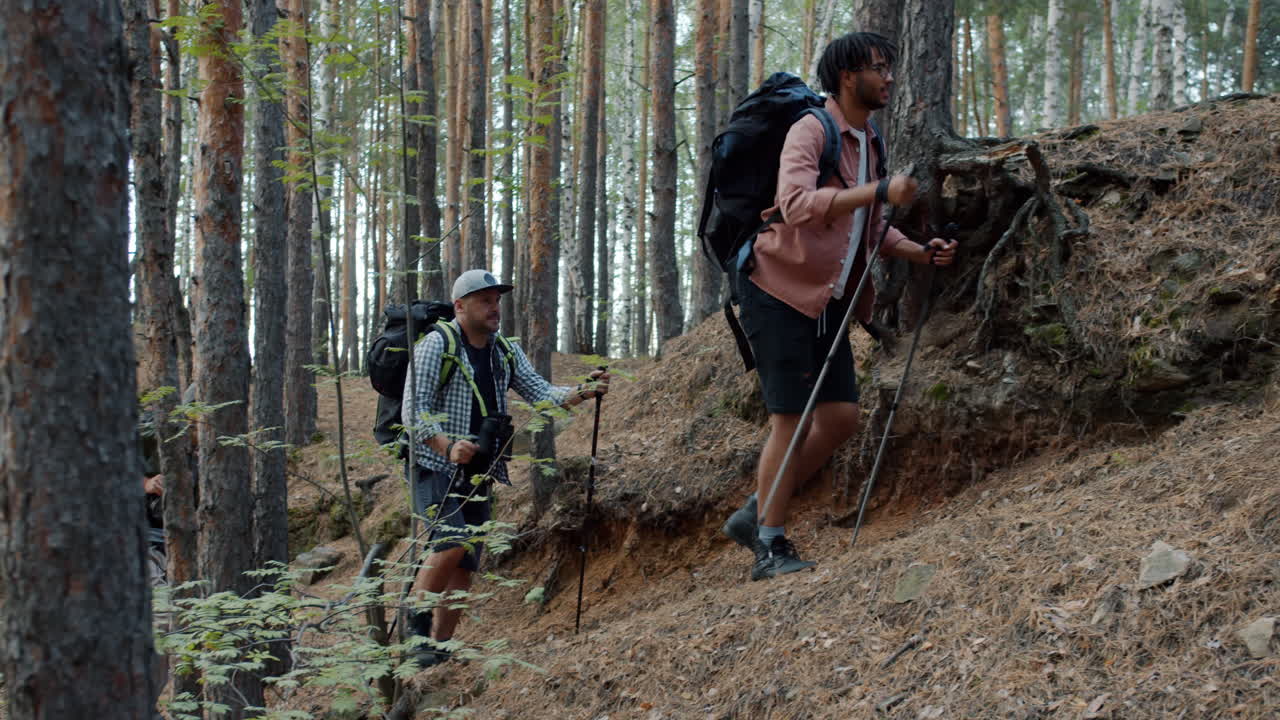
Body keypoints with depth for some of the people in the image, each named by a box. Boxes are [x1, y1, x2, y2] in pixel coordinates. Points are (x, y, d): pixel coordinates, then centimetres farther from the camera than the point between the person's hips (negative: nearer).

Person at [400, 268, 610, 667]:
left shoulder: (506, 353, 12)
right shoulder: (436, 345, -8)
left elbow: (541, 393, 3)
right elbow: (414, 410, -14)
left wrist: (583, 392, -16)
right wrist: (448, 446, -30)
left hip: (477, 476, 7)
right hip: (435, 469, -6)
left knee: (465, 566, 5)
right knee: (452, 542, -24)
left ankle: (438, 649, 13)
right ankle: (412, 630, -11)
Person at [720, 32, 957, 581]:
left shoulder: (866, 142, 14)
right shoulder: (811, 131, -14)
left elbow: (869, 229, 20)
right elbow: (796, 204, -32)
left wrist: (921, 252, 3)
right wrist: (880, 191, -35)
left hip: (827, 299, 8)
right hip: (780, 293, -8)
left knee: (842, 418, 4)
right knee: (792, 420, -7)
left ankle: (756, 514, 17)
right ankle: (771, 548, 4)